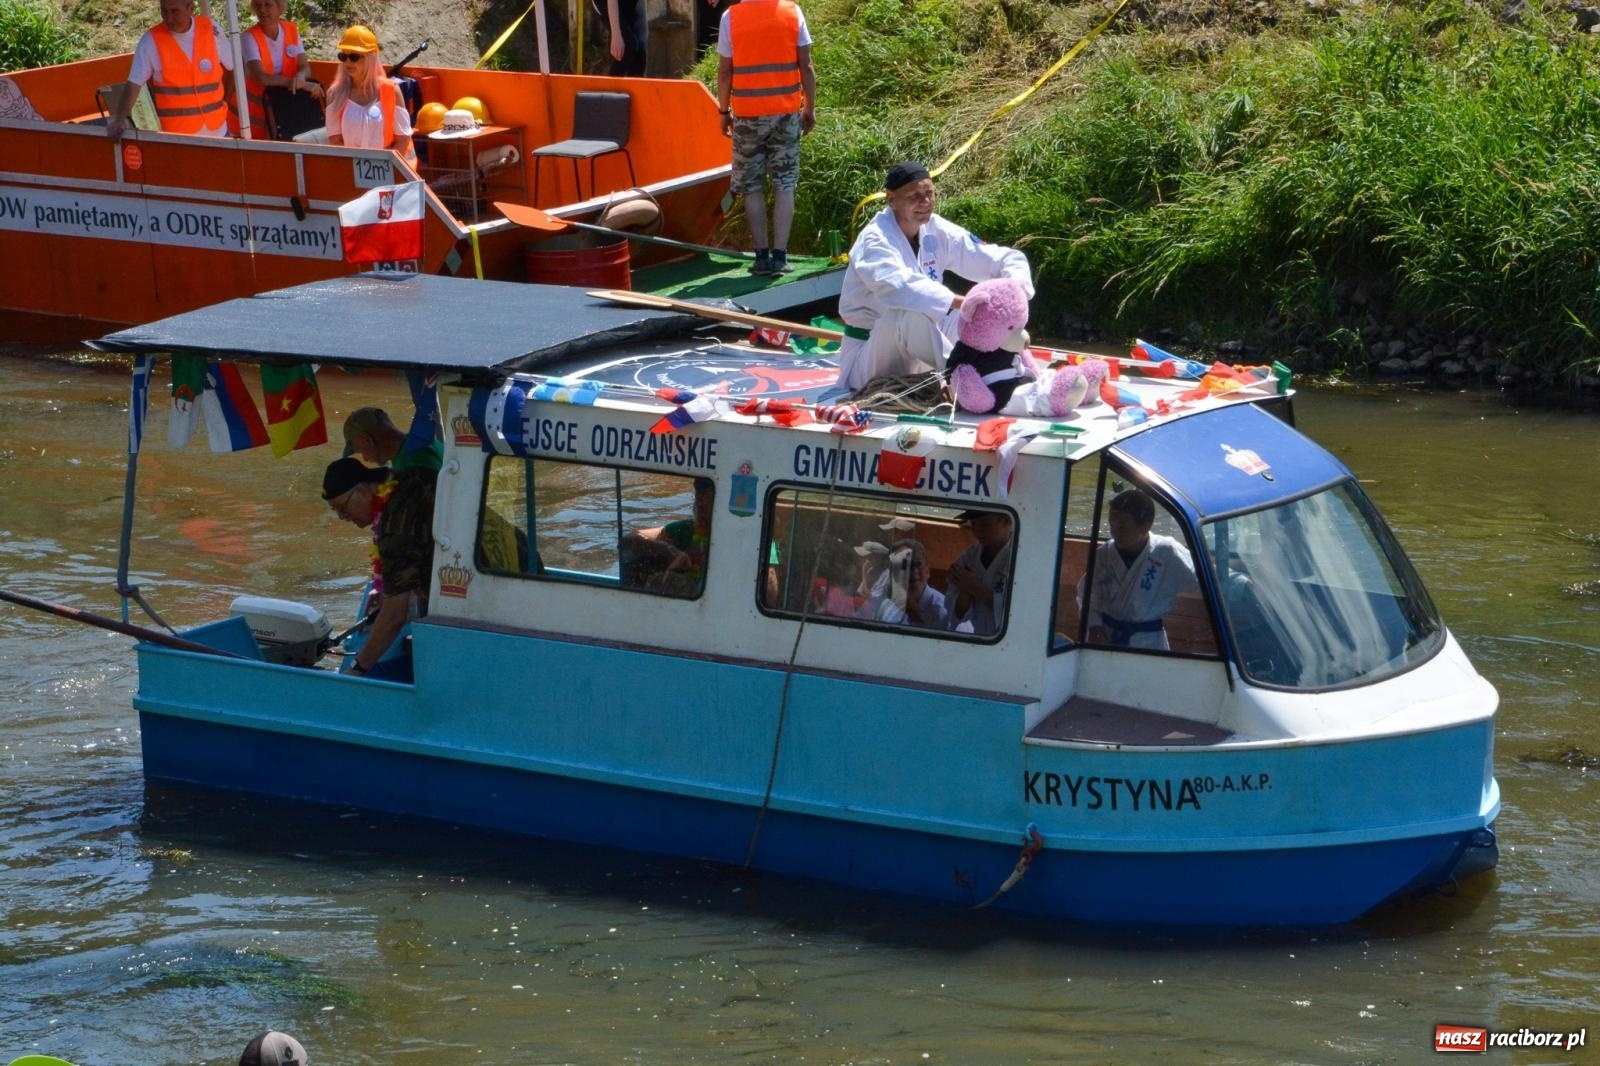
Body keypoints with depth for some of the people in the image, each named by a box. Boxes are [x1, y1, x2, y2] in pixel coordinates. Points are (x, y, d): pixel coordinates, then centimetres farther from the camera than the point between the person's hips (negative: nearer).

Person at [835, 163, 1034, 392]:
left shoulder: (936, 231, -1)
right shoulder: (875, 241, -21)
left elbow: (1001, 259, -1)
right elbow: (899, 286, -43)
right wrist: (963, 303, -51)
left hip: (914, 361, 7)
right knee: (909, 311, -36)